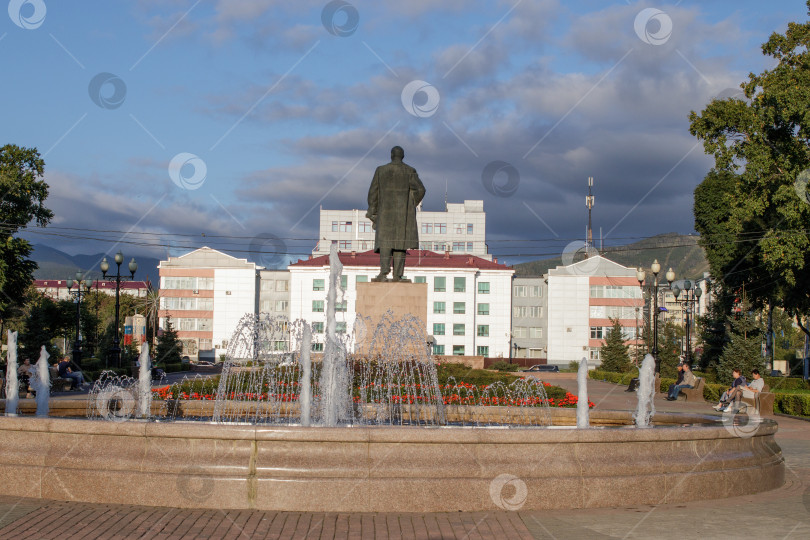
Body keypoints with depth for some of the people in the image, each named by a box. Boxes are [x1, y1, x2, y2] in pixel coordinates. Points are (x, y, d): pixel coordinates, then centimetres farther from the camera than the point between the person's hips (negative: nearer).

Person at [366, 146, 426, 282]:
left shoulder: (381, 170, 2)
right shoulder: (410, 171, 0)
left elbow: (373, 192, 2)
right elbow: (420, 190, -7)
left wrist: (373, 213, 9)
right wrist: (411, 205, 9)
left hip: (386, 211, 0)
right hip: (404, 212, 0)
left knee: (385, 241, -1)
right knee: (400, 242, 4)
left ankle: (384, 273, -20)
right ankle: (397, 275, -1)